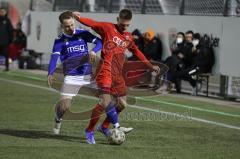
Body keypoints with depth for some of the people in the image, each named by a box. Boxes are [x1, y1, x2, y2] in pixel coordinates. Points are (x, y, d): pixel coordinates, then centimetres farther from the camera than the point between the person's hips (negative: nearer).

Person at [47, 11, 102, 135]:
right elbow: (54, 57, -10)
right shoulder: (60, 40, 1)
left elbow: (99, 42, -1)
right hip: (71, 77, -2)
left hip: (87, 75, 2)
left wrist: (93, 51, -23)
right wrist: (50, 74, -27)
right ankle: (58, 119, 23)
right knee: (64, 105, -11)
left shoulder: (82, 34, 5)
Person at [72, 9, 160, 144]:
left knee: (122, 104, 10)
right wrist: (79, 17, -33)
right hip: (106, 71, -7)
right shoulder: (108, 28, -3)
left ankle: (104, 127, 29)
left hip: (118, 74, 7)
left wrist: (150, 66, 32)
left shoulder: (128, 37, 15)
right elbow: (92, 23, -15)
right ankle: (89, 131, -3)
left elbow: (137, 52, 29)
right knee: (105, 101, -17)